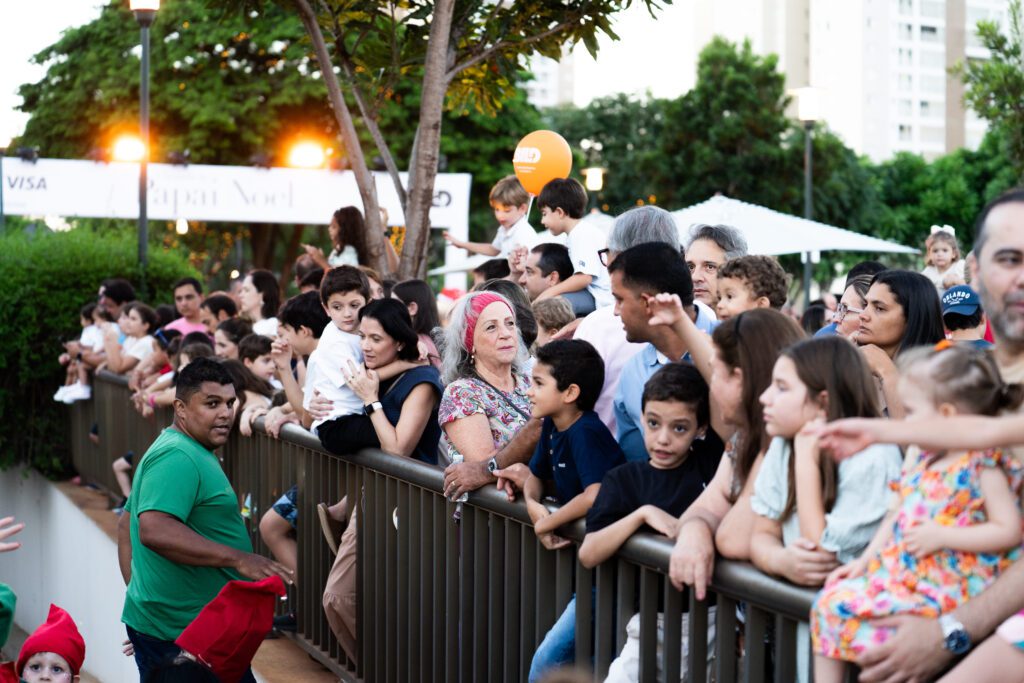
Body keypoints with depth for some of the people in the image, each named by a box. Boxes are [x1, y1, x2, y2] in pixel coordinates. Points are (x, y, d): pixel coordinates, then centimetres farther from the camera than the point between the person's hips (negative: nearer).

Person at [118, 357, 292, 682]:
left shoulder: (185, 451, 18)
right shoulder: (178, 457, -17)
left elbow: (128, 525, 25)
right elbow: (154, 531, -31)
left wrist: (138, 592, 23)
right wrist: (238, 558, -29)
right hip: (179, 635, -10)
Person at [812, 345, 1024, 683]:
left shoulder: (983, 466, -13)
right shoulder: (920, 459, 10)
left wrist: (940, 536, -19)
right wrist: (866, 558, 10)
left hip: (947, 582, -8)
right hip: (899, 567, 8)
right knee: (832, 599, -2)